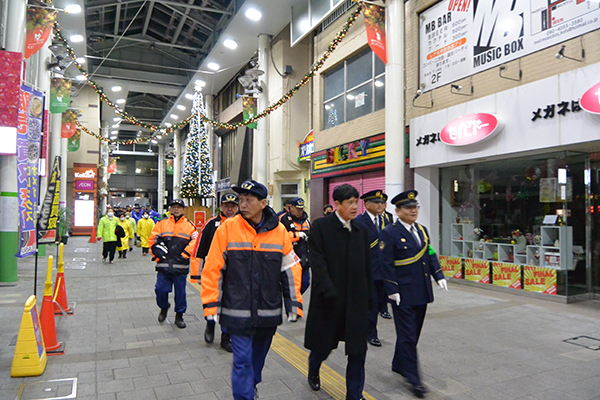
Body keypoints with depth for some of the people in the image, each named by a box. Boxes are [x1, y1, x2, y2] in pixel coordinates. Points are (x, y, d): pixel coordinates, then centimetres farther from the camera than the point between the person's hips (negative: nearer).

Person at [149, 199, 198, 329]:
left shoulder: (189, 225, 4)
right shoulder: (162, 224, 7)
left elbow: (195, 242, -1)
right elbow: (152, 240, 8)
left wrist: (185, 254, -9)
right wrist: (158, 254, 0)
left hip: (180, 266, -1)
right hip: (164, 265, 1)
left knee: (180, 291, 5)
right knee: (161, 289, 2)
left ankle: (179, 316, 21)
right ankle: (163, 308, 32)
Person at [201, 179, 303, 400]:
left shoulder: (279, 231, -4)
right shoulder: (228, 228, -9)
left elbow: (290, 269, 2)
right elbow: (213, 268, -6)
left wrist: (294, 303, 2)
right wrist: (210, 304, -7)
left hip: (269, 312, 3)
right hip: (238, 311, -3)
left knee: (259, 353, 22)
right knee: (242, 359, -1)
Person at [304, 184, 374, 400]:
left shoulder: (360, 230, 7)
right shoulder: (320, 226, -9)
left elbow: (366, 266, 10)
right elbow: (317, 262, -15)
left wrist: (370, 296, 9)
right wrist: (328, 290, -22)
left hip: (356, 299, 4)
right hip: (330, 298, -3)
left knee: (358, 349, 5)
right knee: (323, 343, 16)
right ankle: (313, 372, 46)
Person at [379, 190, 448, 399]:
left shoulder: (422, 230, 11)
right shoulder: (389, 233, -12)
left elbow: (431, 255, 15)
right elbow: (386, 264, -14)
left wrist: (439, 276, 3)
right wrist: (392, 290, -16)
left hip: (421, 292, 7)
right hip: (403, 294, -7)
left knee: (414, 333, 17)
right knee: (407, 335, 0)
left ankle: (399, 365, 35)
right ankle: (413, 379, 11)